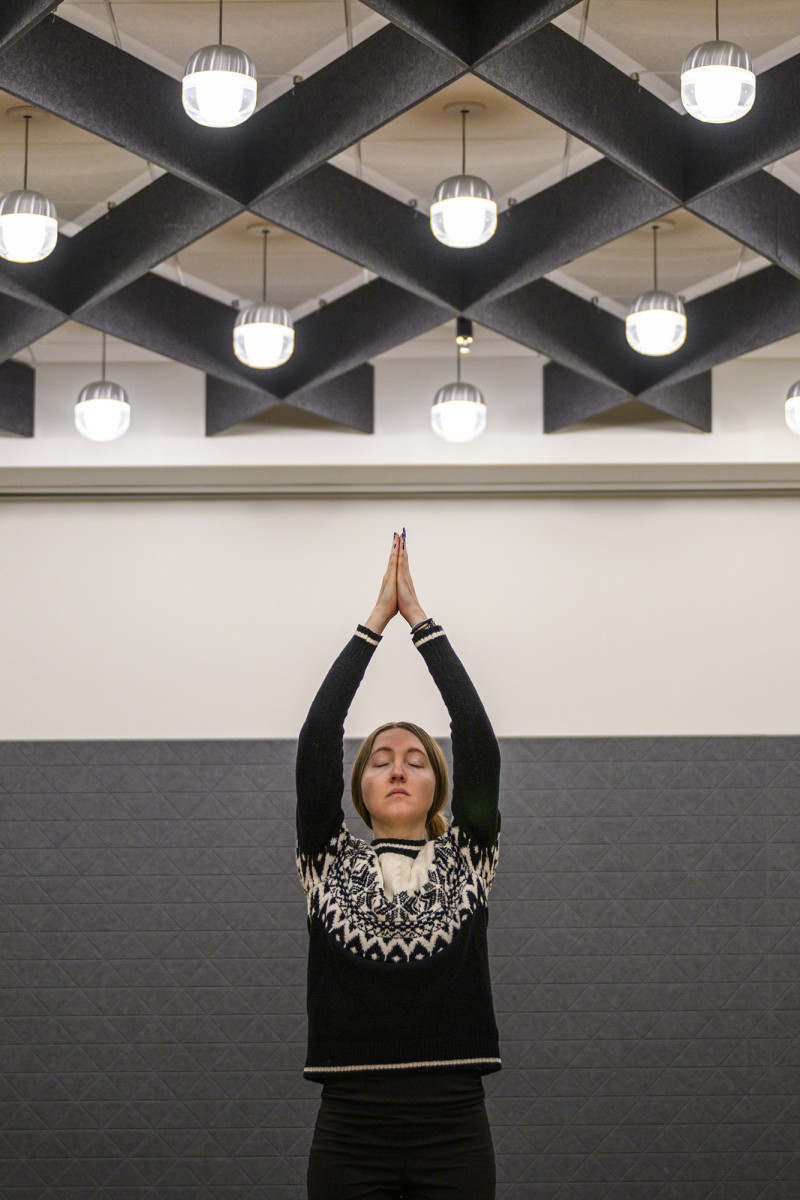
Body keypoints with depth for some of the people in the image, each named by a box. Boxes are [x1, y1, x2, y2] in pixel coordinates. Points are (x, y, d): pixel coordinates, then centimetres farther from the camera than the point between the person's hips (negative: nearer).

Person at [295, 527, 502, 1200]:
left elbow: (479, 744, -1)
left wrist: (421, 619, 3)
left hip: (453, 1127, 0)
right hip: (351, 1130, 0)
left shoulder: (468, 859, 9)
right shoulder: (328, 862, 8)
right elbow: (317, 742, -1)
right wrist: (375, 620, 4)